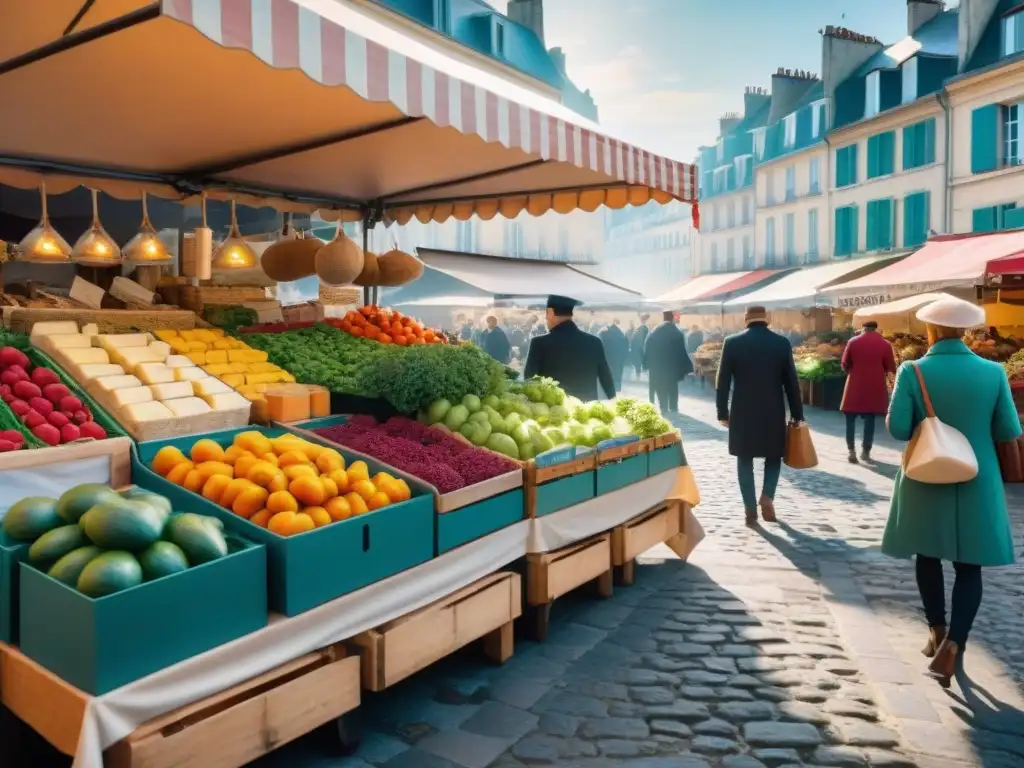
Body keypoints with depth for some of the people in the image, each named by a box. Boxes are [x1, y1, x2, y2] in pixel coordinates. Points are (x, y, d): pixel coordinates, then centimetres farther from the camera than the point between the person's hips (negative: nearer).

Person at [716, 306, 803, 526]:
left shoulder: (732, 342, -3)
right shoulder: (782, 343, -2)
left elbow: (723, 381, -2)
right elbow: (791, 382, 0)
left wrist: (723, 413, 5)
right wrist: (797, 415, 6)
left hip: (742, 413, 0)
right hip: (773, 412, 1)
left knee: (745, 460, 9)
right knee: (773, 456, 18)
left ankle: (750, 508, 7)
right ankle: (767, 497, -1)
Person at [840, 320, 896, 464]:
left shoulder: (853, 342, -1)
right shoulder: (885, 344, -2)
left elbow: (845, 365, 2)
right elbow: (892, 368, -1)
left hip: (855, 387, 0)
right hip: (875, 387, 0)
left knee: (851, 419, 7)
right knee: (870, 419, 8)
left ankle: (852, 451, -1)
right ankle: (866, 451, 10)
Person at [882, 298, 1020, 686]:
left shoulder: (913, 371, -13)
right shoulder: (993, 372, -8)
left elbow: (898, 428, -16)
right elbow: (1009, 431, -4)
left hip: (926, 481, 0)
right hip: (976, 483, 1)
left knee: (928, 557, 19)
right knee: (969, 566, 10)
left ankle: (937, 631, 32)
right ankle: (953, 642, -3)